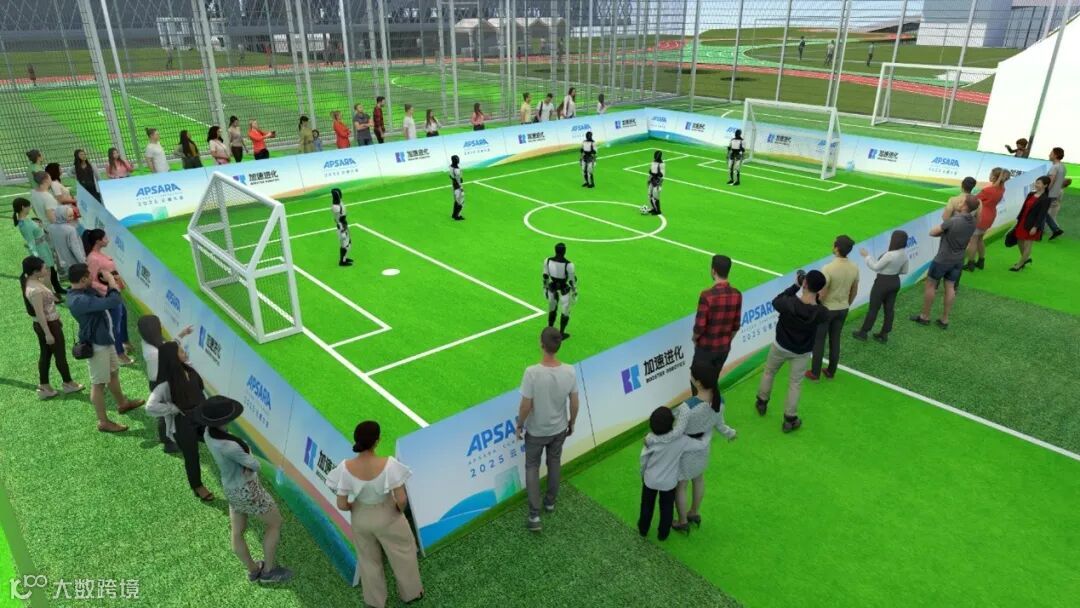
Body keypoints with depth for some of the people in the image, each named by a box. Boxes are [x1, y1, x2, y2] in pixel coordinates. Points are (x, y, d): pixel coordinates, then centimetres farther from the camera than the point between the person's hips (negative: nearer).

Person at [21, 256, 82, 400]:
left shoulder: (32, 282, 1)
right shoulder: (35, 289, -28)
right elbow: (39, 313, -25)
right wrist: (48, 333, -22)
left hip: (41, 324, 10)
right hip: (49, 325, -10)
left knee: (45, 354, 17)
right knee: (60, 354, 8)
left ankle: (44, 387, 25)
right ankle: (68, 383, 25)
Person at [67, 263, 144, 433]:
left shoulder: (84, 291, 0)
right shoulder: (80, 300, -32)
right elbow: (113, 302, -38)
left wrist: (107, 282, -4)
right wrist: (112, 282, -21)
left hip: (105, 340, 10)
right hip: (95, 345, -10)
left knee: (114, 373, 26)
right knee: (98, 383, 2)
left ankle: (122, 403, 46)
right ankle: (103, 422, 14)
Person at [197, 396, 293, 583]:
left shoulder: (209, 432, -10)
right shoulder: (227, 446, -37)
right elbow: (256, 465, -23)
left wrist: (244, 463, -16)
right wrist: (248, 462, -4)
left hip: (231, 487, 8)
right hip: (247, 490, -8)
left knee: (237, 532, 23)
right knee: (275, 522, 16)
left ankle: (253, 570, 44)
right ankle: (268, 570, 29)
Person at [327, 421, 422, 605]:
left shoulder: (346, 467, -27)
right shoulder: (388, 464, -34)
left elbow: (342, 505, -19)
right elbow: (401, 499, -28)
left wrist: (355, 507, 4)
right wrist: (401, 509, -5)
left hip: (360, 519, 2)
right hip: (387, 517, -2)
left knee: (368, 560, 29)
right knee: (403, 552, 28)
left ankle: (375, 601, 51)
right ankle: (411, 593, 49)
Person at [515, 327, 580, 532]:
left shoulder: (532, 372, -31)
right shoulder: (570, 371, -20)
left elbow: (526, 406, -22)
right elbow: (574, 403, -7)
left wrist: (519, 425, -3)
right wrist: (572, 423, 11)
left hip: (536, 431, -3)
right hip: (559, 429, 3)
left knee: (532, 467, 17)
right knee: (555, 464, 26)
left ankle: (534, 516, 14)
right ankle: (550, 502, 46)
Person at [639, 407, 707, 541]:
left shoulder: (650, 439, -23)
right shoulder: (681, 440, -26)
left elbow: (643, 459, -12)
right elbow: (703, 445, -15)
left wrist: (643, 473, 7)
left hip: (650, 479, 1)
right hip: (669, 482, -1)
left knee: (647, 505, 25)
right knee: (667, 507, 24)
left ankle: (643, 529, 44)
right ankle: (663, 534, 41)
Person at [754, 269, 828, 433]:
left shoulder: (789, 303, -32)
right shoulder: (822, 312, -27)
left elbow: (776, 301, -9)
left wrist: (795, 286, -7)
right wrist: (814, 295, -12)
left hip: (780, 346, 0)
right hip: (802, 352, 0)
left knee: (768, 372, 26)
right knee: (795, 384, 17)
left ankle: (762, 403, 45)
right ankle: (790, 420, 26)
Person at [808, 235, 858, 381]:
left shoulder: (828, 268, -26)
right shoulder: (854, 268, -6)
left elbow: (822, 295, -21)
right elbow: (854, 292, 6)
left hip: (826, 309, -5)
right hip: (842, 309, 5)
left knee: (818, 341, 9)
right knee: (835, 340, 17)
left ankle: (815, 373, 18)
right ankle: (831, 372, 28)